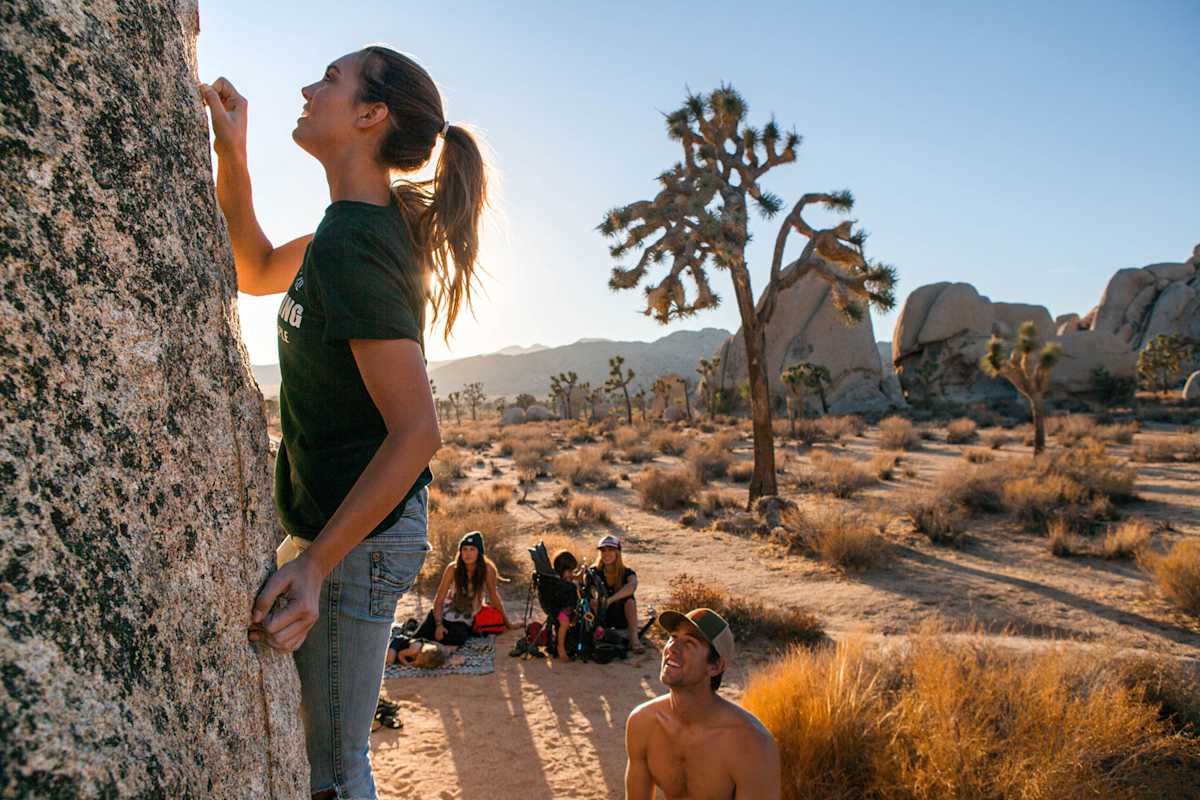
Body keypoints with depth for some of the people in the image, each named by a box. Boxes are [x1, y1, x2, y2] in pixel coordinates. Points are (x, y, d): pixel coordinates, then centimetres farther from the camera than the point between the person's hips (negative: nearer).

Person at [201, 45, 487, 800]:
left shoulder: (353, 248, -24)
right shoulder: (378, 220, 7)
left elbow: (417, 432, -27)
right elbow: (257, 272, 20)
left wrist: (317, 563, -28)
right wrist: (230, 152, 9)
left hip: (360, 534, -10)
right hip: (340, 514, 10)